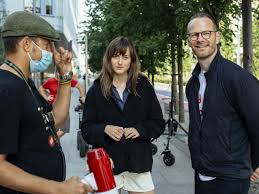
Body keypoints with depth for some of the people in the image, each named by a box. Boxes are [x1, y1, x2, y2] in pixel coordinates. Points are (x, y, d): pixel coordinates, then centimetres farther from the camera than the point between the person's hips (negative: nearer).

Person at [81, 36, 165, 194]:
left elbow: (159, 123, 4)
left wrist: (140, 130, -14)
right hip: (107, 163, 0)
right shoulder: (96, 90, 1)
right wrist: (104, 129, -17)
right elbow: (86, 128, 2)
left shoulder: (144, 86, 2)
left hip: (138, 162, 1)